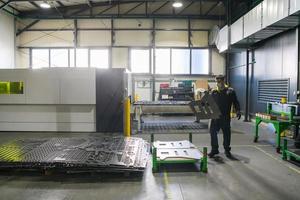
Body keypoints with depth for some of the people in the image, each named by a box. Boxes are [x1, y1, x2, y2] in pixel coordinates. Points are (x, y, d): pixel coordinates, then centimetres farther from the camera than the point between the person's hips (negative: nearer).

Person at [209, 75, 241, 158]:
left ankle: (227, 150, 27)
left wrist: (238, 111, -13)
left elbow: (235, 102, 1)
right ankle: (214, 149, 16)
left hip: (225, 117, -1)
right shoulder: (214, 92, 6)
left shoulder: (230, 91, 0)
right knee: (213, 132, 0)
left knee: (227, 133, 9)